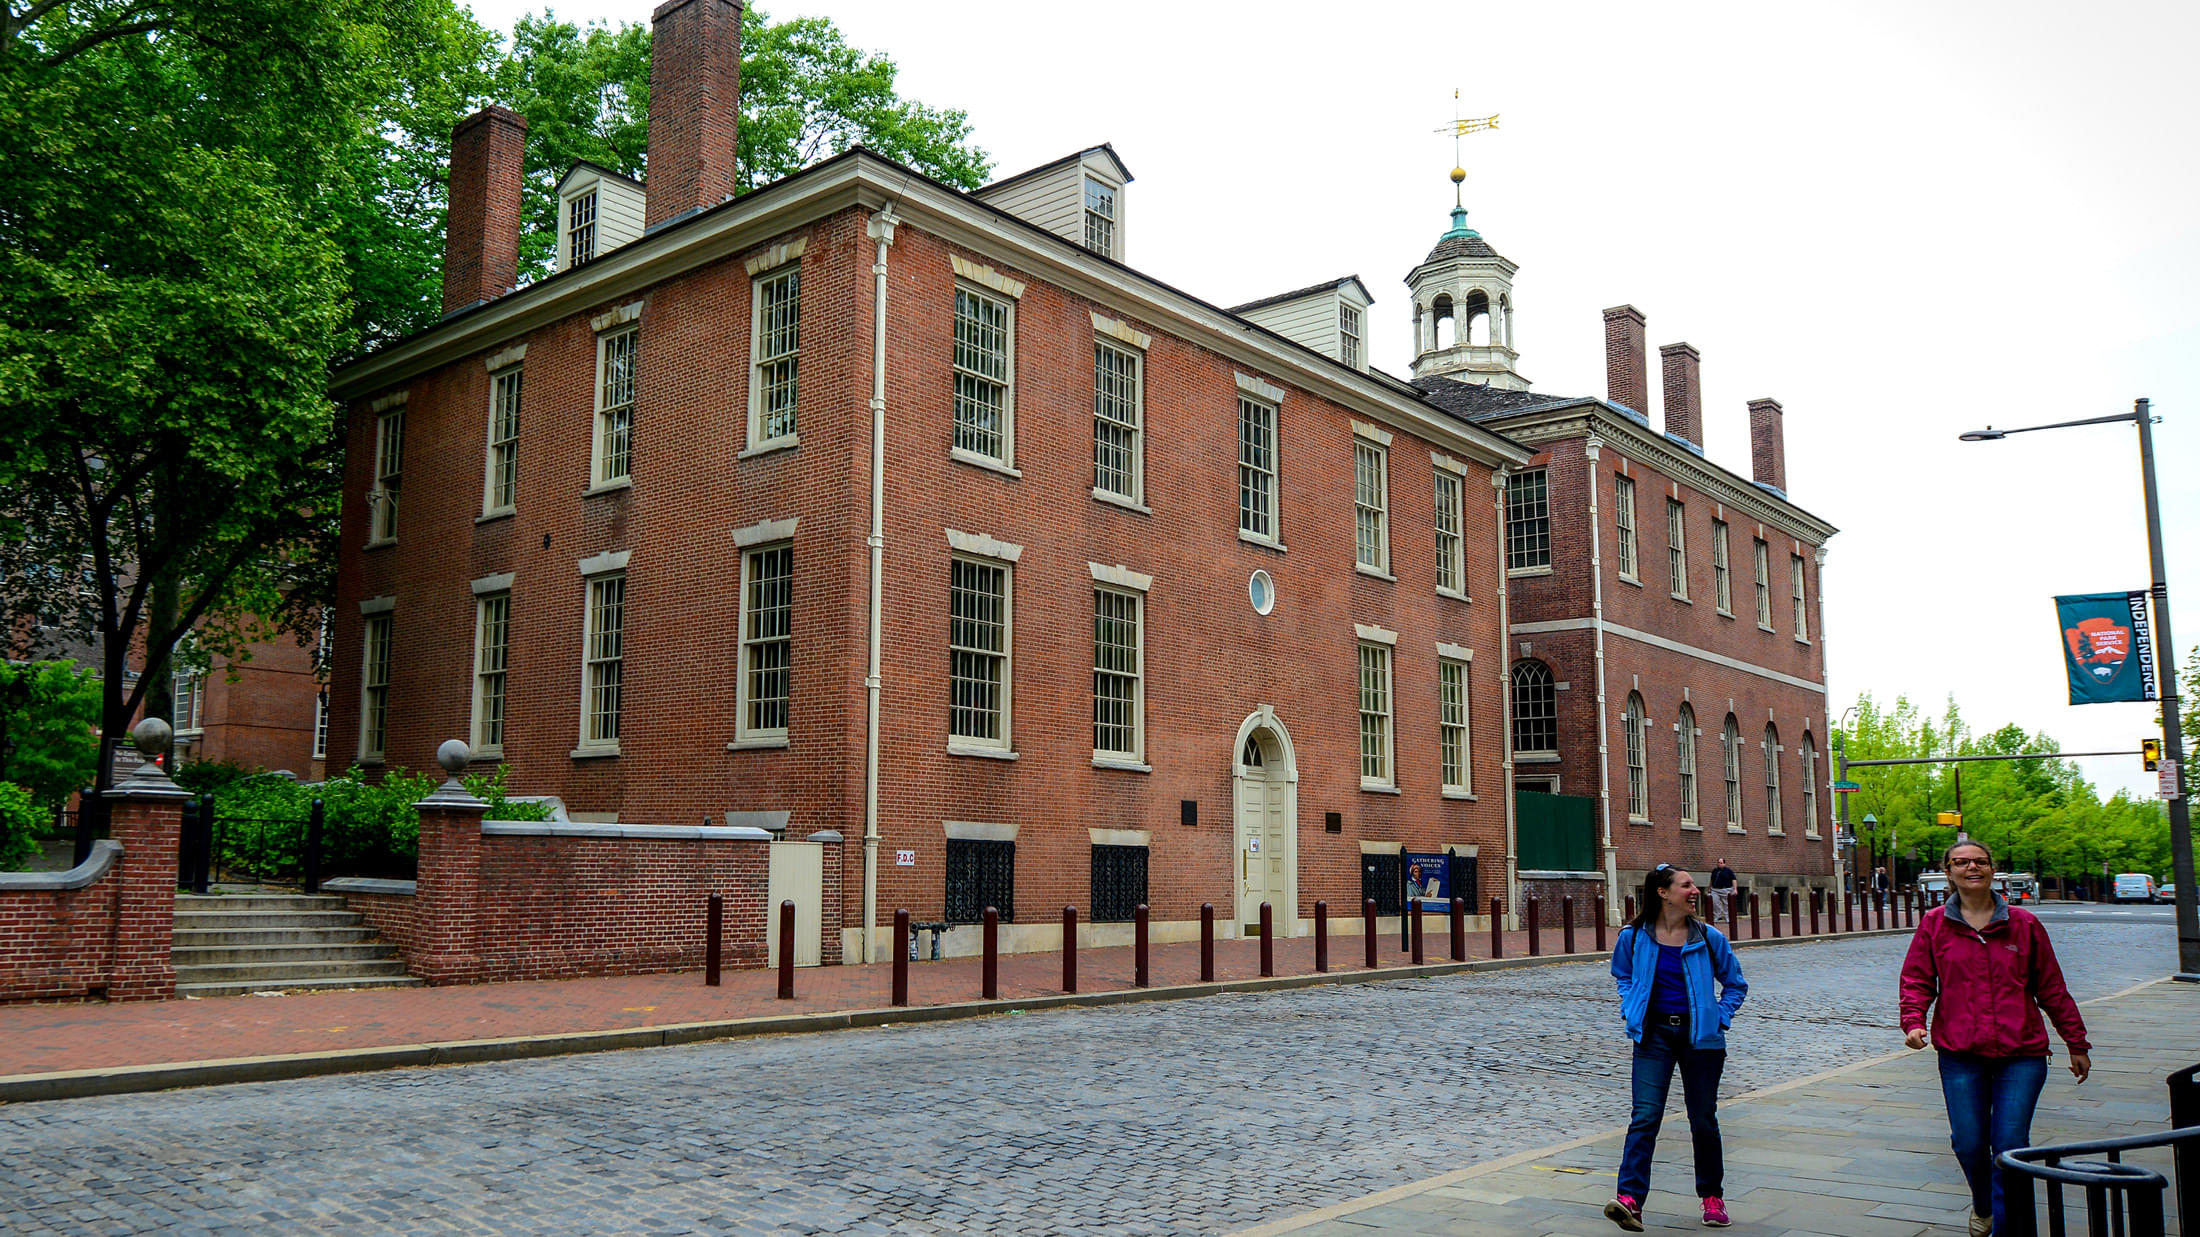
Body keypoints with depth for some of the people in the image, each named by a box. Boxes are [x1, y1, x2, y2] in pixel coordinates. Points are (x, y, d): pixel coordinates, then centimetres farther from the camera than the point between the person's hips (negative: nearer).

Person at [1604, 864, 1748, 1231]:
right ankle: (1629, 1199, -18)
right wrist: (1631, 1011, 5)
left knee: (1703, 1121, 10)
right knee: (1645, 1116, -11)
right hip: (1654, 1035, -1)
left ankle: (1712, 1196, 29)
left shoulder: (1708, 938, -1)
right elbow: (1623, 976, 19)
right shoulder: (1634, 936, -1)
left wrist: (1720, 1018, 2)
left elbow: (1736, 984, 13)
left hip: (1699, 1035, 1)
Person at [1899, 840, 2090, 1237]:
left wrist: (2077, 1044, 15)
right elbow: (1916, 980, 7)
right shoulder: (1934, 924, 5)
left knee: (2010, 1147, -6)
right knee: (1969, 1144, 4)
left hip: (2021, 1055, 0)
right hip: (1960, 1055, 0)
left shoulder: (2024, 924, 6)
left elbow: (2052, 989, 12)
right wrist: (1913, 1022, -11)